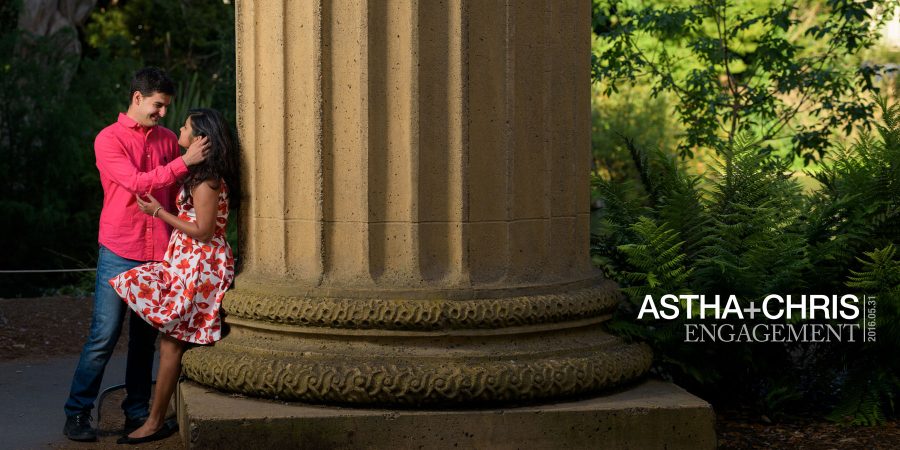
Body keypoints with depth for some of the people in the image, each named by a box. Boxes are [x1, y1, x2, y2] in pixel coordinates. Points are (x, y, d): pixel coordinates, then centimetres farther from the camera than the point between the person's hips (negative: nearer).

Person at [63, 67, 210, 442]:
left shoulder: (168, 140, 11)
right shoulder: (109, 140, -4)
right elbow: (137, 183, -17)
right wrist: (184, 161, -21)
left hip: (159, 253, 5)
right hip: (119, 253, -5)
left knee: (145, 337, 8)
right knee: (104, 336, -5)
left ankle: (137, 414, 16)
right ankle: (77, 414, 4)